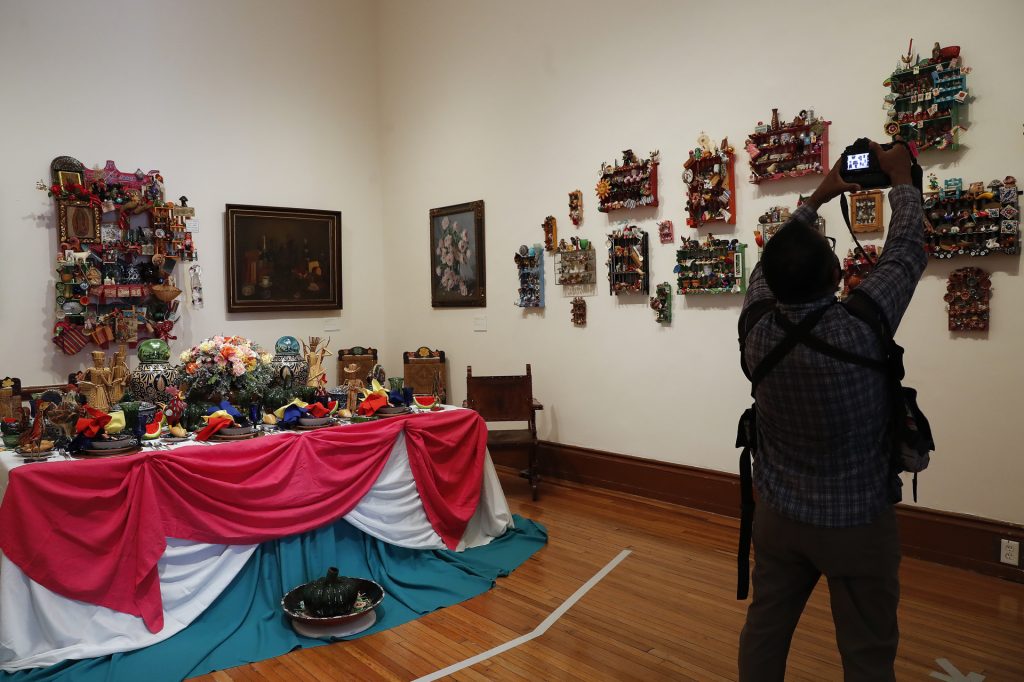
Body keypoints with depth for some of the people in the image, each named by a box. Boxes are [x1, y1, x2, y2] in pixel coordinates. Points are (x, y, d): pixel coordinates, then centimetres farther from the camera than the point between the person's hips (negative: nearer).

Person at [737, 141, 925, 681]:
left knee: (764, 631, 17)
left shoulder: (757, 330, -14)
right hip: (857, 520, -3)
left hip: (779, 513, 4)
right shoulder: (859, 329, -24)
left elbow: (770, 263, 6)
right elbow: (906, 252, -8)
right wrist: (902, 180, 9)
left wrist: (818, 198, 16)